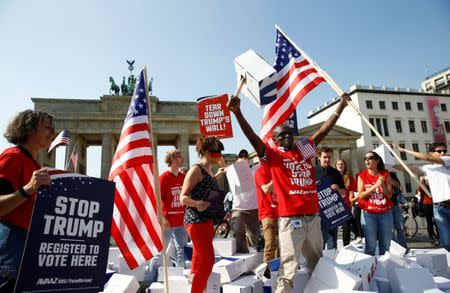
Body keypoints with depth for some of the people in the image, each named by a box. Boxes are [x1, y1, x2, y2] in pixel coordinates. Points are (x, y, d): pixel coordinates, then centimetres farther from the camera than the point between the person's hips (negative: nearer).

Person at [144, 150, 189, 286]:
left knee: (182, 251, 11)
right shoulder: (163, 178, -10)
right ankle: (149, 280, 21)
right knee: (160, 252, 5)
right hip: (167, 223, -6)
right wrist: (162, 217, -20)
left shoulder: (183, 177, 8)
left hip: (181, 222, 6)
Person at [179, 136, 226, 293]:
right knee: (207, 261, -9)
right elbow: (183, 197, -16)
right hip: (196, 221, -9)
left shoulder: (208, 170, 12)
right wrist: (196, 204, -35)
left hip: (207, 220, 9)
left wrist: (216, 177, 25)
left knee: (200, 258, 16)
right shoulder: (196, 169, -14)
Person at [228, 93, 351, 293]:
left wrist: (340, 107, 17)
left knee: (317, 263, 22)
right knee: (289, 267, -4)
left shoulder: (304, 149, 13)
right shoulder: (273, 155, -2)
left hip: (313, 216, 6)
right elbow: (252, 137, -13)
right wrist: (237, 112, -23)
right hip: (290, 219, -6)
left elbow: (324, 130, 17)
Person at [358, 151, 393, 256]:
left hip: (385, 213, 2)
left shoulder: (385, 174, 3)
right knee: (371, 245, -5)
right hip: (368, 214, -2)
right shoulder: (362, 175, 1)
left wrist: (382, 185, -18)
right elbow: (361, 195, -7)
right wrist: (375, 185, -17)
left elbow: (389, 195, 0)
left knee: (385, 244, 8)